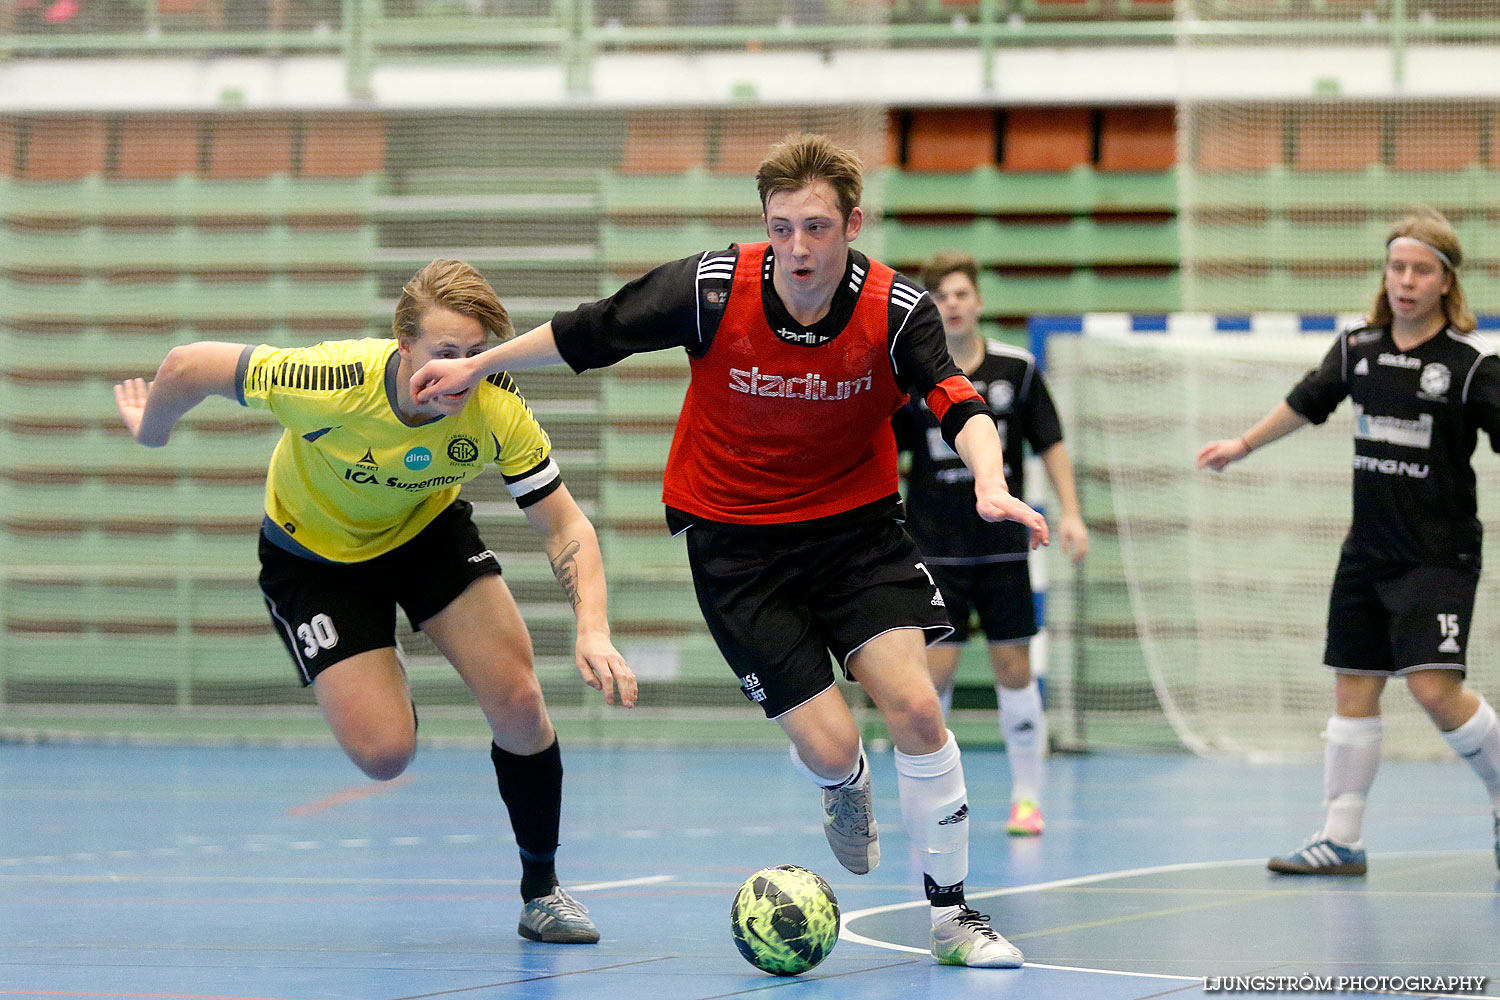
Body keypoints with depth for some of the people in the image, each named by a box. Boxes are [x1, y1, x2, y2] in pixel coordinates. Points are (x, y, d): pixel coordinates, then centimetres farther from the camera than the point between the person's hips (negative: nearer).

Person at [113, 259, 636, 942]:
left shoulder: (497, 408, -28)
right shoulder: (333, 384, -38)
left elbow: (563, 524, -20)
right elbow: (188, 366, -25)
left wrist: (593, 631, -36)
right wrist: (150, 433, -4)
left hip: (429, 529, 3)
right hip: (314, 551, -3)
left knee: (517, 700, -13)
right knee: (385, 753, -14)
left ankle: (541, 889, 11)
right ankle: (384, 688, 26)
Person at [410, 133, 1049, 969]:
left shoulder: (897, 309, -17)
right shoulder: (711, 289, -17)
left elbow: (959, 403, -30)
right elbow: (585, 335, -3)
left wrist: (991, 483, -50)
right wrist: (476, 366, 6)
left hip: (856, 522, 1)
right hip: (734, 537, -1)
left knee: (914, 705, -16)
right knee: (828, 746, -9)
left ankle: (952, 913, 3)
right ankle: (846, 790, 33)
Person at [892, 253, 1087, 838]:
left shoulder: (1016, 369, -1)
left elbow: (1050, 444, 7)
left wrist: (1070, 512, -1)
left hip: (1002, 547, 1)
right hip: (935, 549, -1)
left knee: (1014, 669, 1)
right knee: (934, 668, -6)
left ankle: (1027, 797, 13)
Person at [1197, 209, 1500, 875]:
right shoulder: (1358, 348, 6)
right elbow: (1306, 403, 22)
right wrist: (1243, 445, 34)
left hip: (1440, 554, -6)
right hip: (1369, 550, 6)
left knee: (1435, 689, -17)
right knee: (1353, 689, 7)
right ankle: (1340, 841, 14)